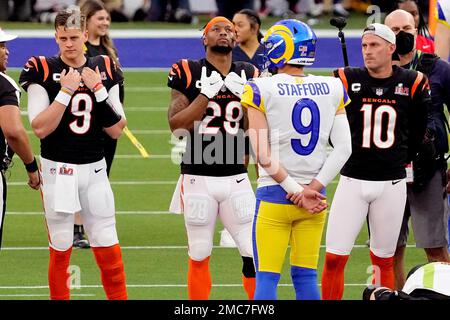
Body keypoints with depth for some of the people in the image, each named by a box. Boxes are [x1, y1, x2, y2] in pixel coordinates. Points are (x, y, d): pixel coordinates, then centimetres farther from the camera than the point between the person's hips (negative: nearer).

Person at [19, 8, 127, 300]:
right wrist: (66, 90, -20)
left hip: (95, 169, 3)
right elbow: (40, 128, -15)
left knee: (108, 248, 2)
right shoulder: (43, 71, -7)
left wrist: (98, 90, -10)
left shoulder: (104, 70, 4)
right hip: (58, 169, -3)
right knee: (61, 248, 3)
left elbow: (116, 130, 1)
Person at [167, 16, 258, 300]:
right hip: (198, 178, -2)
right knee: (199, 255, 6)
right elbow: (177, 127, -9)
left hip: (236, 178, 2)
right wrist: (206, 94, -16)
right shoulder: (189, 73, -2)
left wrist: (244, 95, -8)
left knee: (254, 252, -5)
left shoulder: (248, 76, 7)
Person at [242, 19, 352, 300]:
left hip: (274, 194, -4)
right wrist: (312, 189, -6)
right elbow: (344, 148, -2)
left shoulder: (262, 90, -9)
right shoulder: (332, 89, 2)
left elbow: (263, 155, -12)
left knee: (267, 277, 0)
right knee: (305, 276, 11)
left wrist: (296, 190, -8)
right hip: (315, 196, 4)